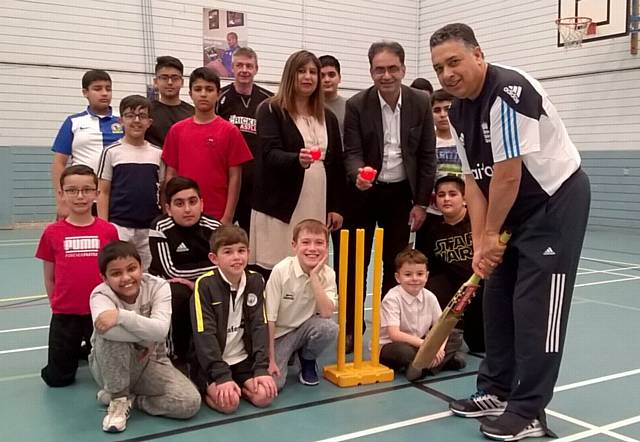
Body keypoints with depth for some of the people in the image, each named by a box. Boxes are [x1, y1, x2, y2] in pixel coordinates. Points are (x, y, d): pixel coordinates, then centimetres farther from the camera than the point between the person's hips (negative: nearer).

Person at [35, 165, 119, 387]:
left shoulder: (109, 231, -6)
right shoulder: (52, 233, -4)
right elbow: (49, 278, 5)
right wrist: (58, 305, 6)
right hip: (65, 314, 1)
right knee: (57, 378, 10)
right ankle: (72, 353, 40)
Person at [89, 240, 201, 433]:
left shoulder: (158, 287, -15)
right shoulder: (101, 294, -19)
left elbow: (160, 330, -32)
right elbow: (106, 329, -42)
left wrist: (121, 315, -41)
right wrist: (146, 336, -31)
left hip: (150, 363, 2)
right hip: (111, 368, -2)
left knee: (189, 402, -23)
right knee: (110, 332, -35)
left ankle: (130, 399, 1)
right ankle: (118, 398, -15)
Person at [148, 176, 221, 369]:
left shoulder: (213, 227, -10)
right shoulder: (161, 228, -16)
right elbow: (170, 271, -24)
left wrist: (196, 282, -26)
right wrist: (213, 266, -20)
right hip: (167, 289, -2)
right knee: (176, 295, -35)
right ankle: (176, 356, -12)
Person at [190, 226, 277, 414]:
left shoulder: (256, 281, 0)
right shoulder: (205, 284, -13)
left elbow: (260, 326, -2)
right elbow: (204, 335, -16)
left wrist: (262, 369, -12)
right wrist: (222, 376, -23)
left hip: (243, 361, 4)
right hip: (211, 364, -4)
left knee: (265, 395, -18)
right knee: (229, 402, -25)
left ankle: (238, 386, 8)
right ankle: (209, 389, 4)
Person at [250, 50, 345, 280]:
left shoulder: (328, 118, 15)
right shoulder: (271, 111, 0)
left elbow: (336, 164, 15)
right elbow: (270, 154, -14)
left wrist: (335, 207, 8)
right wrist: (297, 160, -34)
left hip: (317, 208, 4)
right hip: (280, 206, -4)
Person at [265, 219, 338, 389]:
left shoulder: (327, 274, -10)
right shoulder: (281, 271, -20)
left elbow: (326, 313, -25)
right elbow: (269, 318, -15)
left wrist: (314, 276, -27)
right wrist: (270, 359, -15)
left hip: (306, 328, 3)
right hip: (278, 333, -3)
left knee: (330, 328, -29)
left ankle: (307, 360, 3)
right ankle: (289, 354, 13)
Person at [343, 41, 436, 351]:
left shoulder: (420, 103, -6)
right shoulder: (356, 105, -11)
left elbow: (427, 156, -1)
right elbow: (352, 152, -12)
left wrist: (421, 203, -3)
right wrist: (358, 175, -35)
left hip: (401, 193, 2)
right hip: (364, 191, -1)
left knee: (396, 263, 8)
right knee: (355, 262, 3)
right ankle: (350, 328, 15)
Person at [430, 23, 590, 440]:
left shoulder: (508, 92, -25)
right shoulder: (459, 110, 3)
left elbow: (508, 175, -25)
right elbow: (474, 180, 2)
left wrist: (490, 234, -13)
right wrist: (480, 242, -6)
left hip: (557, 199, -9)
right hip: (515, 208, 9)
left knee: (535, 305, -8)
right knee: (498, 297, 11)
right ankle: (497, 391, 24)